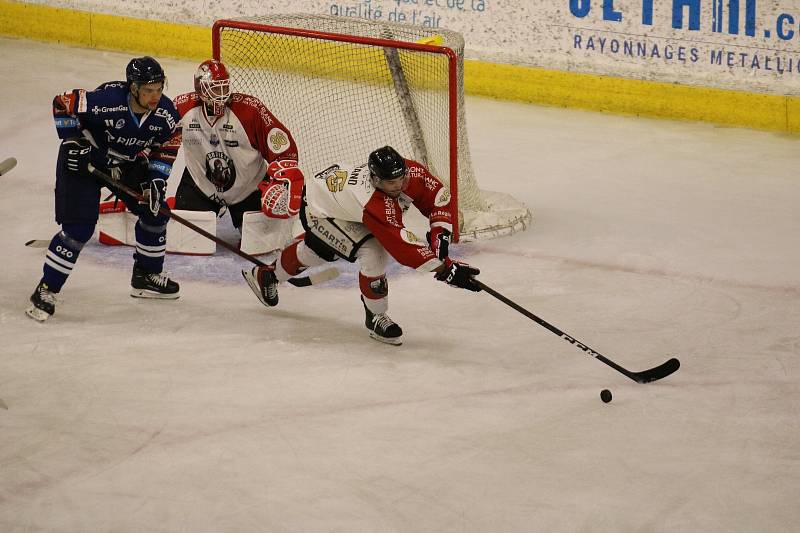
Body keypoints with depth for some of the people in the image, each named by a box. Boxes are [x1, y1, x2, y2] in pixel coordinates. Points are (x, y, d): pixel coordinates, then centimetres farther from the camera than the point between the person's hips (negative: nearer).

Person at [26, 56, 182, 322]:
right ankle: (46, 290, -6)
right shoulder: (106, 99, -34)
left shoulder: (166, 113, -17)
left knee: (155, 212, 7)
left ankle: (146, 276, 27)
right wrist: (72, 141, -22)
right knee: (79, 227, -15)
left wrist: (156, 180, -12)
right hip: (84, 160, -6)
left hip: (128, 163, 6)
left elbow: (165, 149, 0)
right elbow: (63, 104, -22)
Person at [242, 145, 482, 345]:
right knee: (373, 252, -26)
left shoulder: (412, 171, -28)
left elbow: (439, 198, -14)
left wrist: (439, 236, -25)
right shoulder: (376, 205, -46)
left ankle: (266, 275, 63)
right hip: (317, 211, -9)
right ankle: (375, 317, -5)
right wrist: (446, 269, -52)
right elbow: (404, 247, -49)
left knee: (316, 248, 35)